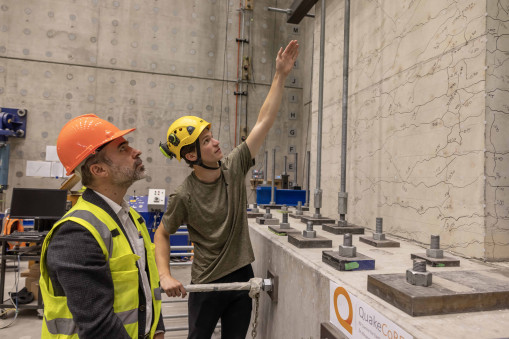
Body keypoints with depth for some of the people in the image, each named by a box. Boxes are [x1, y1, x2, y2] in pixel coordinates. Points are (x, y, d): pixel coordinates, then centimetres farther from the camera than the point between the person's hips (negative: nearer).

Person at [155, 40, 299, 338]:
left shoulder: (234, 167, -8)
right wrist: (165, 275, -16)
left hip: (242, 277, 4)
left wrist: (281, 75, -14)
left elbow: (264, 122, -12)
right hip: (206, 284, -3)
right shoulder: (185, 196, -17)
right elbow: (162, 234, -3)